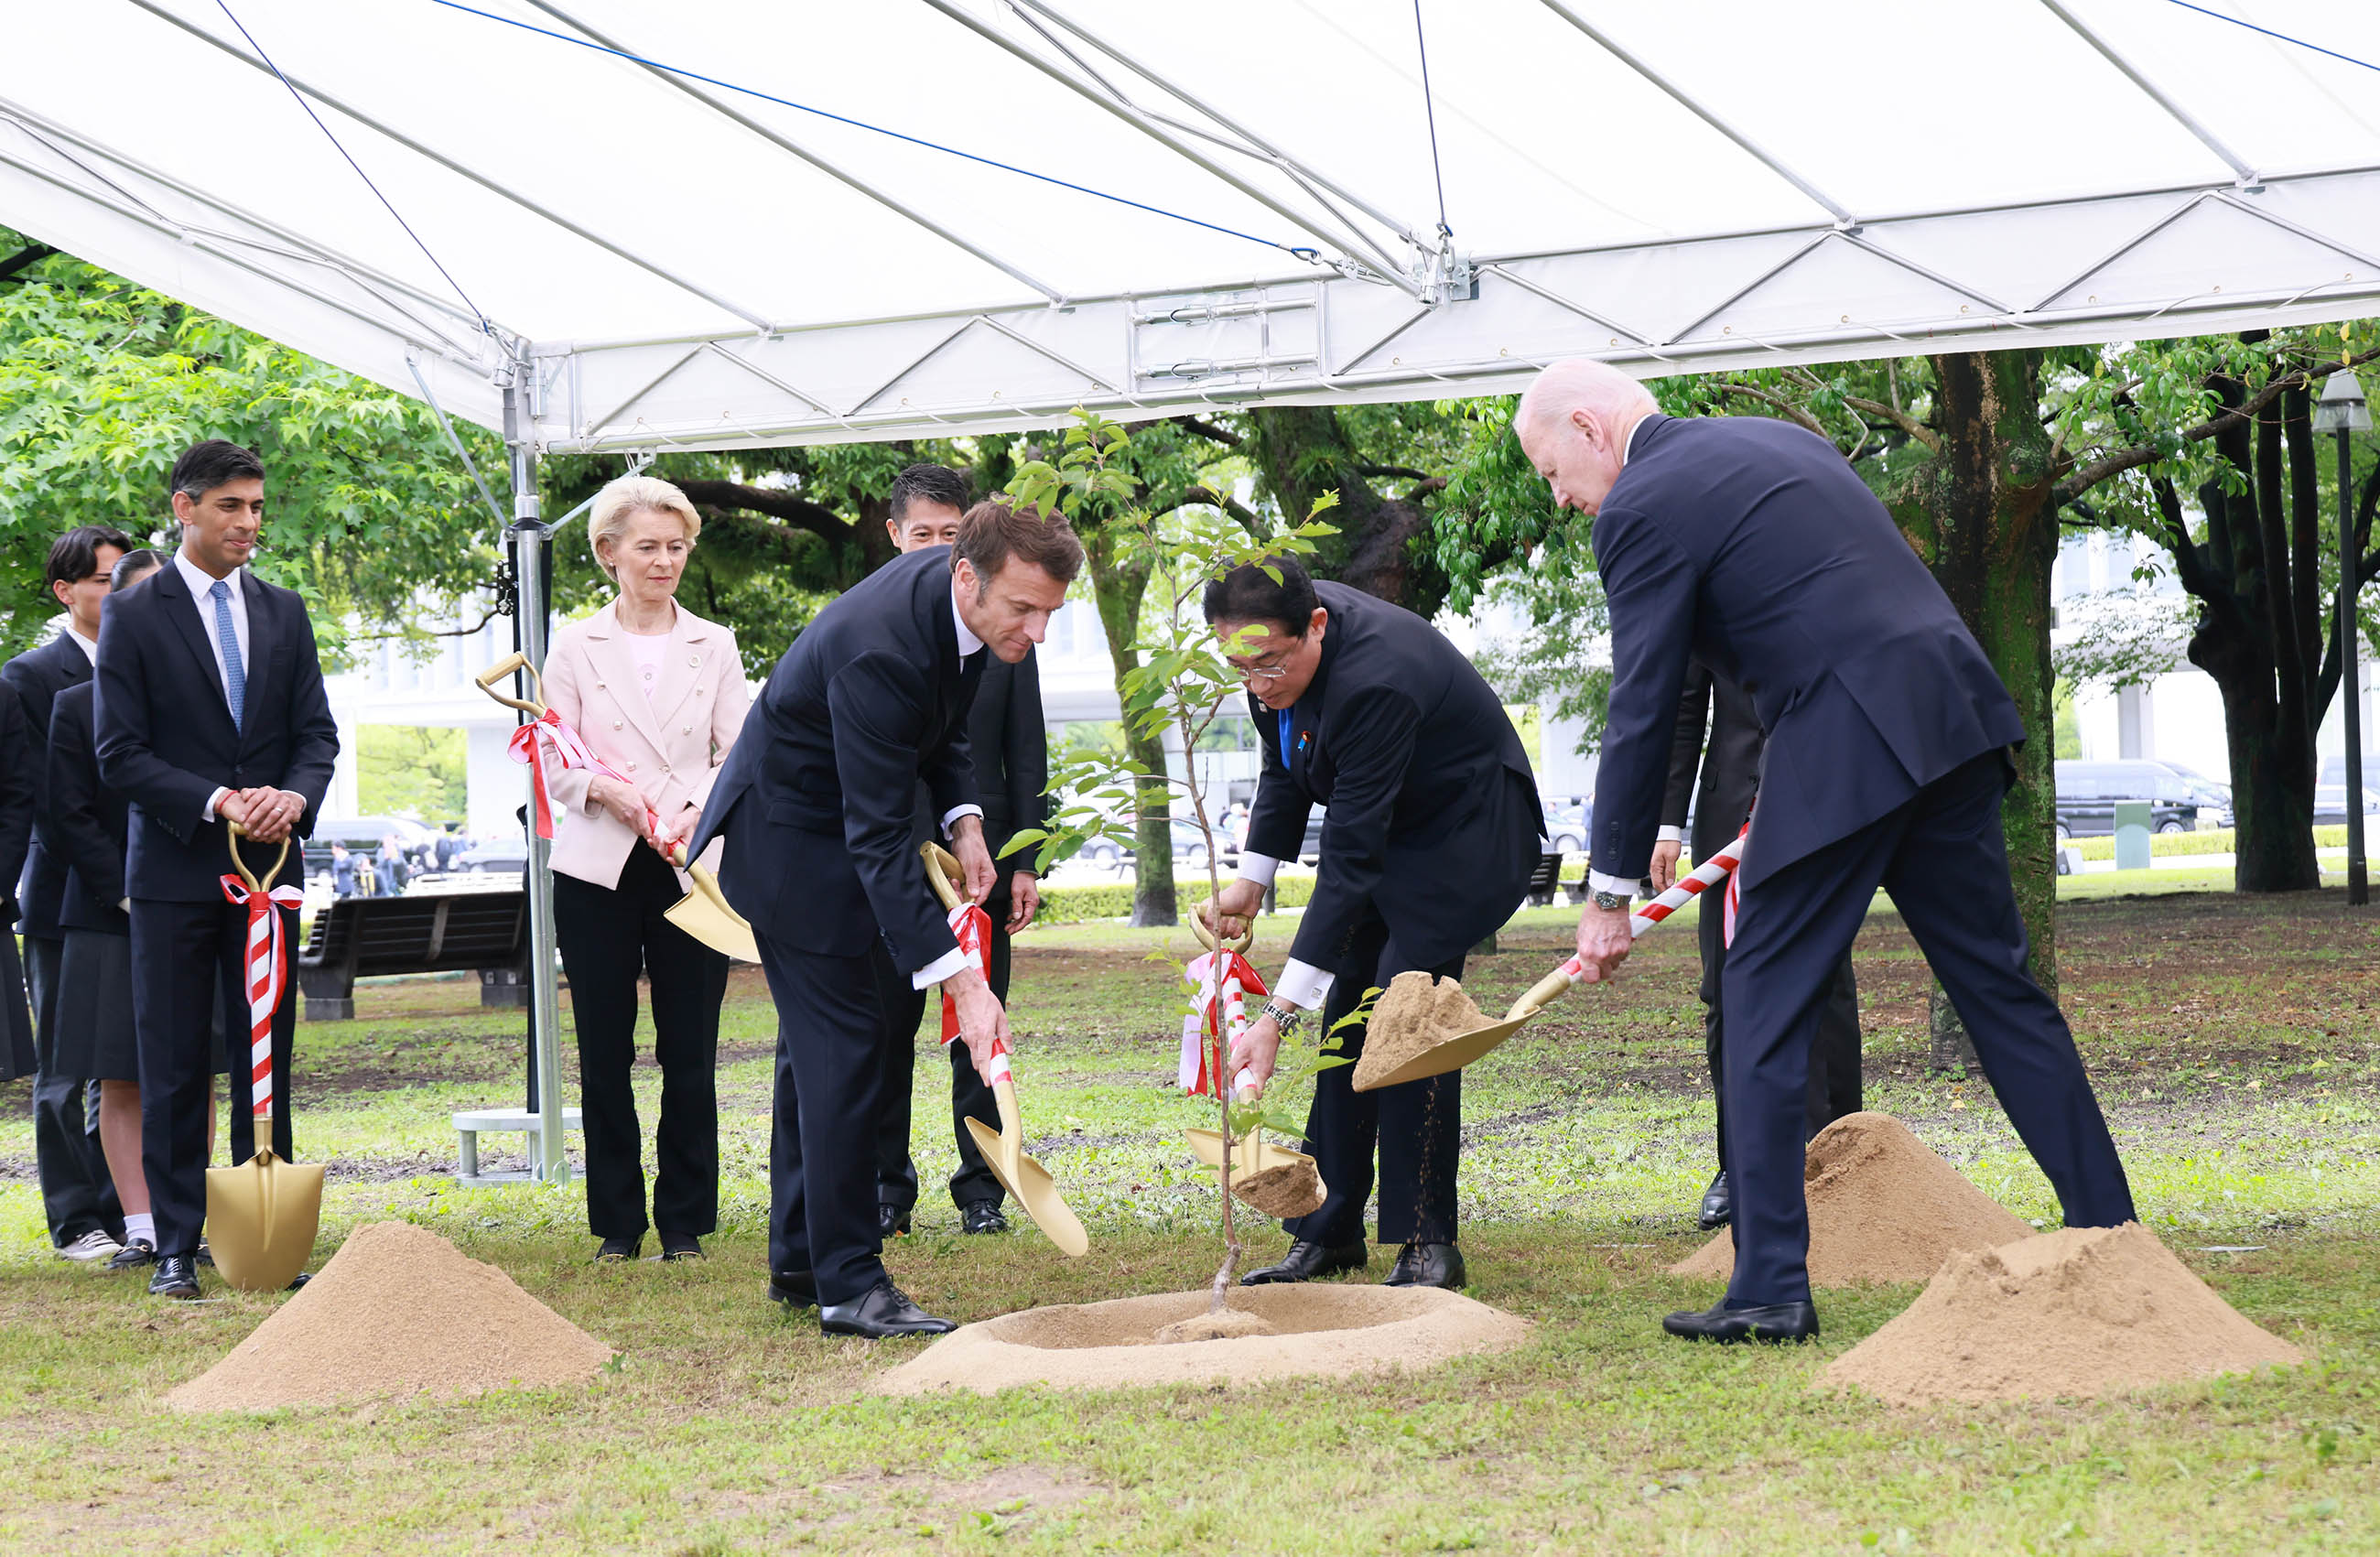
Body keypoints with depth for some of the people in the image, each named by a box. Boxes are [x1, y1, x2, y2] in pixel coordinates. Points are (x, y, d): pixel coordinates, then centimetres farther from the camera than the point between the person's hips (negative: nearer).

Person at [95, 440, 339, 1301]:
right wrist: (215, 802, -18)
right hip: (174, 870, -4)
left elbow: (316, 732, 10)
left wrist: (294, 795, -11)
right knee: (173, 1068, 0)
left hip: (270, 863, 4)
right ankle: (178, 1247, 6)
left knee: (267, 1060, 6)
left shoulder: (284, 612, 11)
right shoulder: (134, 616, -2)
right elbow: (119, 753, -6)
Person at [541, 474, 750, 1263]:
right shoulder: (575, 647, 6)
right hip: (598, 871, 0)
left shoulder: (714, 646, 10)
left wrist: (697, 812, -13)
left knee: (690, 1057, 0)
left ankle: (685, 1221, 10)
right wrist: (609, 790, -18)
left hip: (692, 871, 1)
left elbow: (739, 755, 6)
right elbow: (553, 762, 2)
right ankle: (617, 1222, 12)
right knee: (605, 1056, 2)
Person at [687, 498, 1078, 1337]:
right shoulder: (879, 648, -37)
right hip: (792, 835, -10)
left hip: (829, 824, 10)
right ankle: (848, 1283, -8)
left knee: (819, 1041, 16)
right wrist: (961, 981, -41)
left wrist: (962, 817, -6)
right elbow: (877, 840, -37)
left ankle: (799, 1259, 26)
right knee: (845, 1044, -12)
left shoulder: (964, 597, -10)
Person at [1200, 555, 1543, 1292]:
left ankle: (1428, 1243, -12)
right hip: (1386, 829, 8)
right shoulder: (1282, 639, -13)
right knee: (1345, 1017, 4)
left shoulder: (1374, 681, -38)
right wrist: (1250, 880, -3)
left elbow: (1350, 861, -39)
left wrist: (1278, 1016, -40)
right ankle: (1328, 1234, 10)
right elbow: (1285, 767, 8)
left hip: (1464, 835, -8)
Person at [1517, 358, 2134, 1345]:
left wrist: (1610, 894, 2)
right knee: (1997, 985, 14)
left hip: (1844, 747, -8)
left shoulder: (1642, 508, -3)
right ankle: (2108, 1236, 17)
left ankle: (1771, 1289, 0)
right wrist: (1775, 805, 30)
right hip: (1951, 720, 8)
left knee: (1764, 1001, 1)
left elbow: (1642, 714, -4)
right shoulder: (1777, 441, 22)